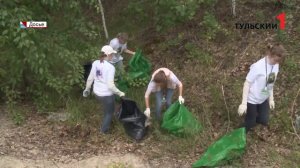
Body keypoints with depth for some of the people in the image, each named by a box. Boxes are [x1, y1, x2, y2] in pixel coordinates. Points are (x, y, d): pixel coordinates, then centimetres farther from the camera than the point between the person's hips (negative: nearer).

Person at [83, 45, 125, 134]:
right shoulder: (110, 67, -24)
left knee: (107, 109, 34)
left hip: (96, 92, 6)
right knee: (109, 112, 22)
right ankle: (104, 129, 38)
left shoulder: (95, 63, -5)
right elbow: (110, 85, -25)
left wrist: (87, 89, 20)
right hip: (107, 95, -6)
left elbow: (90, 78, 4)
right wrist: (120, 93, -11)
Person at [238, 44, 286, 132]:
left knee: (264, 121, 15)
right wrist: (244, 103, -21)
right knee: (250, 123, 6)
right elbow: (247, 84, -21)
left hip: (264, 99, 6)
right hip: (252, 99, -6)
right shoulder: (258, 66, -28)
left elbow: (271, 83, 8)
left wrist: (271, 99, 14)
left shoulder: (276, 65, -7)